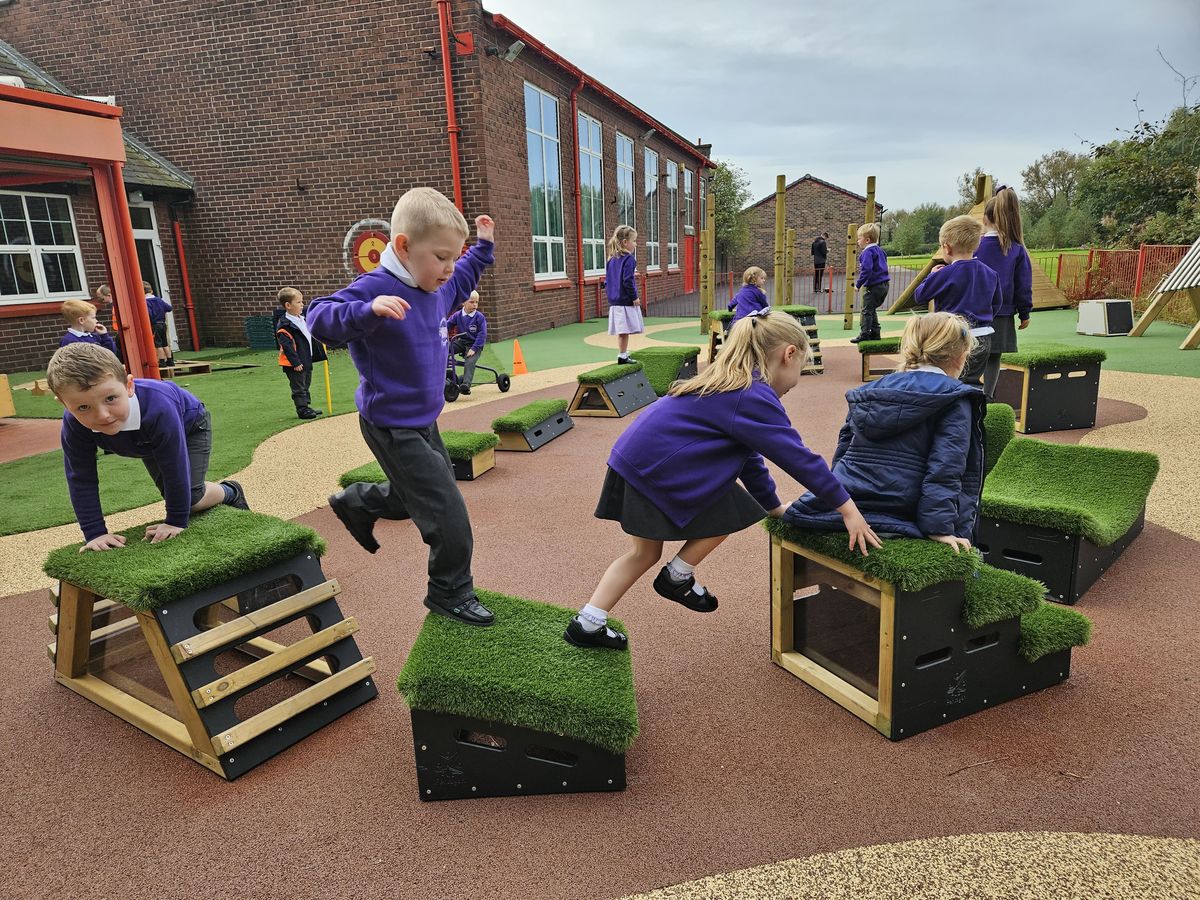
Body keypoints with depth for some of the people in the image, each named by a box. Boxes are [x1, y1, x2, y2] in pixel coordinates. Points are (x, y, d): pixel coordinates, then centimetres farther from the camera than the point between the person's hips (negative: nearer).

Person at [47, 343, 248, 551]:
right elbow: (81, 480, -25)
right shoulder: (73, 424, -35)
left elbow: (174, 469, -38)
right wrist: (95, 533, -27)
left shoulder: (157, 408, -49)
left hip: (189, 426, -5)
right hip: (148, 440, 5)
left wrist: (176, 521, -30)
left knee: (192, 499, -13)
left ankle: (230, 492, 18)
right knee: (169, 492, 14)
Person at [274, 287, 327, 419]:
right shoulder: (284, 325, -17)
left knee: (305, 386, 18)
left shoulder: (302, 319, 11)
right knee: (298, 388, -1)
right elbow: (287, 346, -22)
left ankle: (306, 407, 28)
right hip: (294, 364, -9)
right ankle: (302, 409, 5)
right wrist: (295, 362, -24)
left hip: (306, 361, 9)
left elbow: (310, 337, 23)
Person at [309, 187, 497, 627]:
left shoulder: (435, 286, 2)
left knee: (418, 491, 27)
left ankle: (357, 502, 49)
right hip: (393, 427, -9)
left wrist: (483, 248, 20)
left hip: (423, 421, 9)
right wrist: (367, 309, -48)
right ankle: (451, 594, 16)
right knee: (448, 512, -5)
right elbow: (319, 318, -32)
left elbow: (460, 282, 25)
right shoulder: (376, 289, -24)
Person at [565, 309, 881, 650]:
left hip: (631, 462, 10)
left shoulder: (730, 384, 16)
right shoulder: (755, 397, -16)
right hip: (658, 469, -10)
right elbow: (798, 457, -15)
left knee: (644, 553, 19)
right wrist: (848, 509, -7)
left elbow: (748, 454, 21)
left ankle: (587, 624, 22)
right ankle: (677, 578, 20)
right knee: (732, 512, 7)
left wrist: (774, 506, 25)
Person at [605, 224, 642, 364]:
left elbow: (607, 281, 15)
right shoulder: (629, 259, -12)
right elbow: (628, 280, -19)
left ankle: (623, 353, 22)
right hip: (626, 301, -8)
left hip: (614, 302, 8)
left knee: (621, 331, 14)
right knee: (625, 330, -4)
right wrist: (634, 297, -12)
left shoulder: (611, 260, 12)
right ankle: (622, 356, -2)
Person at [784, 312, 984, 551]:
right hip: (898, 516, -7)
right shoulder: (955, 398, -2)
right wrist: (939, 527, -16)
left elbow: (843, 447, 20)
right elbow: (944, 468, -14)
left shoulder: (872, 389, 16)